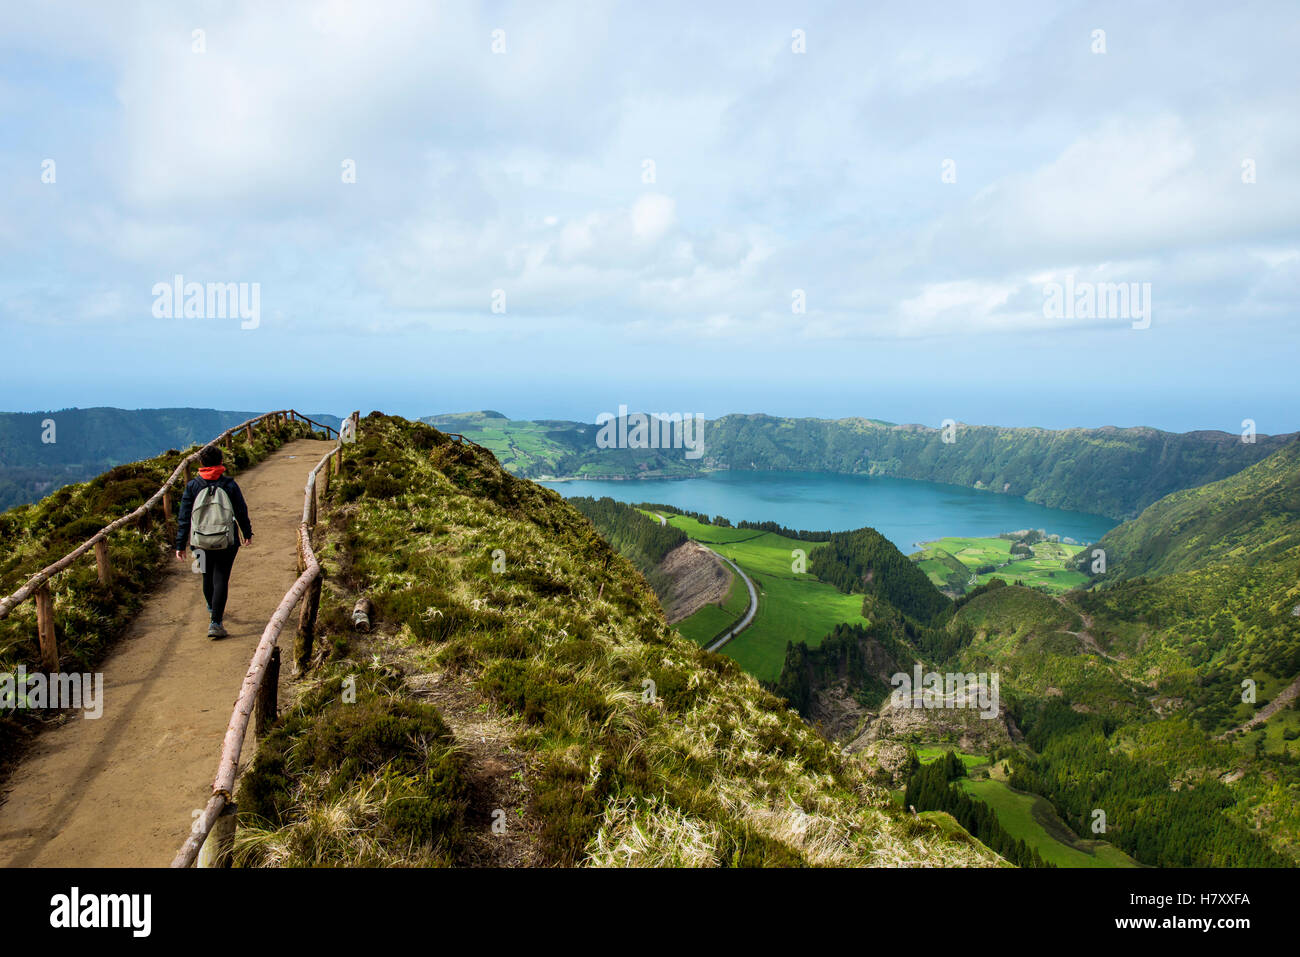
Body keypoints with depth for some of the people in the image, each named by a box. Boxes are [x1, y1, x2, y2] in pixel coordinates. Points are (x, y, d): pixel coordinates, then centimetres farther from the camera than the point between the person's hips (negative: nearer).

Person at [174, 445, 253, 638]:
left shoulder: (192, 486, -3)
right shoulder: (229, 485, -6)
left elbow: (184, 518, -2)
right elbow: (241, 511, 2)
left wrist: (180, 545, 3)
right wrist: (247, 533, 18)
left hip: (201, 542, 2)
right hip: (227, 542, -2)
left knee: (208, 577, 22)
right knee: (221, 579, -1)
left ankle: (213, 610, 45)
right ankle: (215, 623, -9)